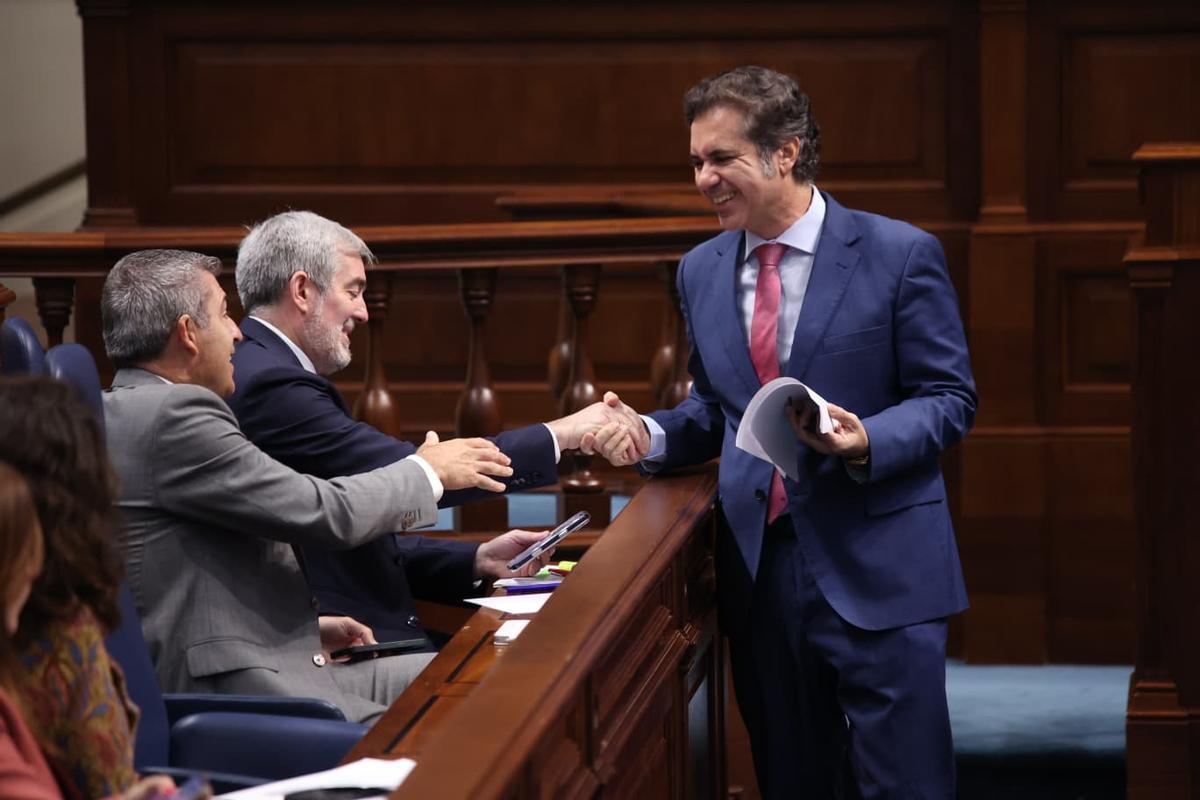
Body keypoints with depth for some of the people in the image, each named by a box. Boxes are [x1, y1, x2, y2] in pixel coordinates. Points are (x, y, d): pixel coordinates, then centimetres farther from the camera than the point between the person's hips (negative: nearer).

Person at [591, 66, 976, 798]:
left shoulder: (900, 255, -7)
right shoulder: (701, 272, 9)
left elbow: (949, 399, -5)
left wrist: (866, 442, -23)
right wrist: (652, 435, -1)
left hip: (876, 570, -5)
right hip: (760, 567, 5)